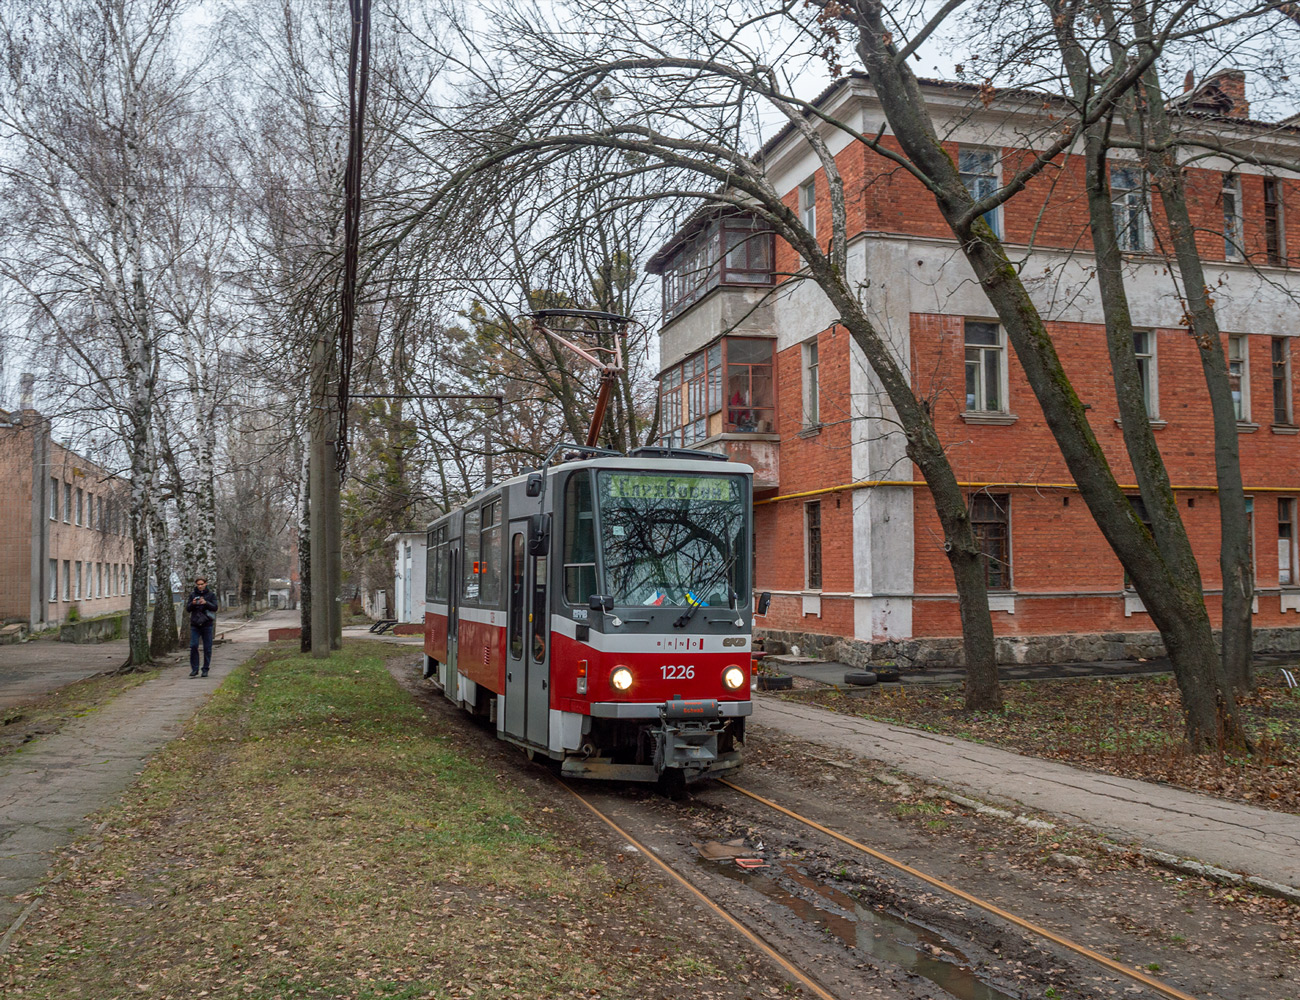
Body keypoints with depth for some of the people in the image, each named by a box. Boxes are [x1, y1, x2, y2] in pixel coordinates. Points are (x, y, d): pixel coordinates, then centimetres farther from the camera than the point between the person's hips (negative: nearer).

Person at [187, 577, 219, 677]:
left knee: (207, 648, 1)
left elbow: (215, 607, -5)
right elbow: (188, 608, 6)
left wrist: (206, 603, -22)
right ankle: (194, 669, -1)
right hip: (195, 625, 1)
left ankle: (205, 669, 10)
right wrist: (192, 604, -16)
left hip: (207, 625, -1)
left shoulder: (211, 595, 4)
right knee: (193, 646, -9)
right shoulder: (192, 595, 9)